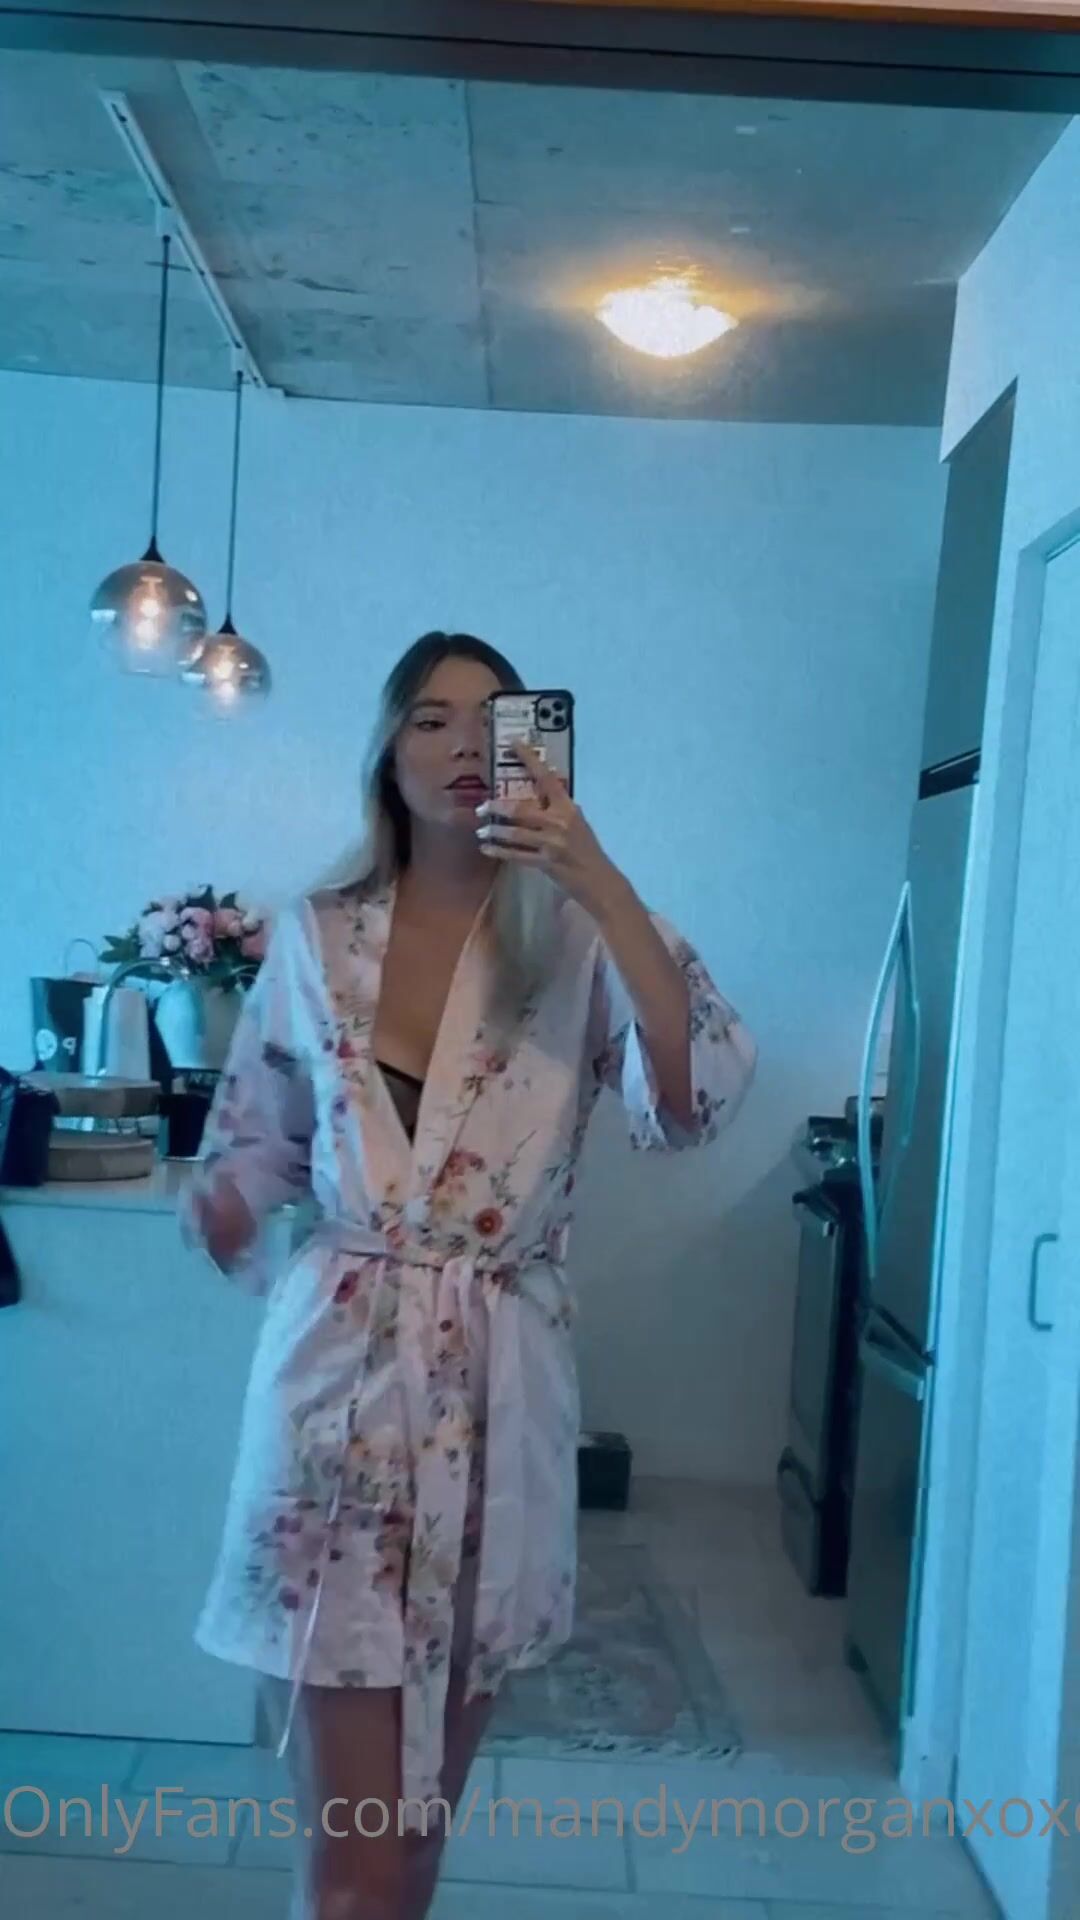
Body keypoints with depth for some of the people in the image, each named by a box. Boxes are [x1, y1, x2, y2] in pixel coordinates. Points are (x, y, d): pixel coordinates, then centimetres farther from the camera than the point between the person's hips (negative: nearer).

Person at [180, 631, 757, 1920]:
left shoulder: (576, 939, -4)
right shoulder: (314, 938, 4)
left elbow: (693, 1103, -21)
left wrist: (600, 883, -26)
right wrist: (221, 1208, -4)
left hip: (498, 1385, 0)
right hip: (336, 1369, 0)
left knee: (427, 1798, 17)